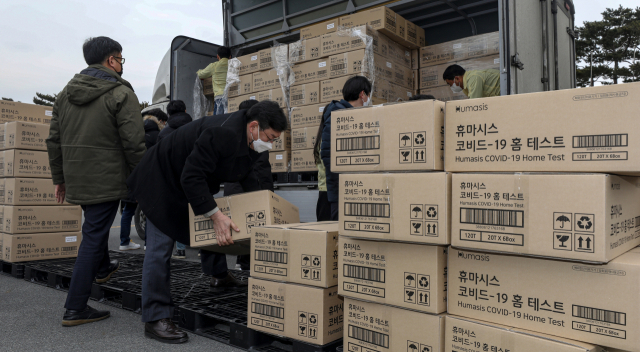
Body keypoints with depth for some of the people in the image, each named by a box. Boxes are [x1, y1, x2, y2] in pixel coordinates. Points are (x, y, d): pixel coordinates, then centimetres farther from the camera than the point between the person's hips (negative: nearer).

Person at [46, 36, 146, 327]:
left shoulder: (66, 93, 11)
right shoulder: (121, 94, -12)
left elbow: (54, 141, 13)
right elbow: (134, 144, -18)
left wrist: (59, 178, 20)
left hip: (75, 180, 7)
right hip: (107, 180, -7)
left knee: (95, 225, 30)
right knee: (93, 237, -1)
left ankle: (102, 268, 50)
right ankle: (75, 309, 5)